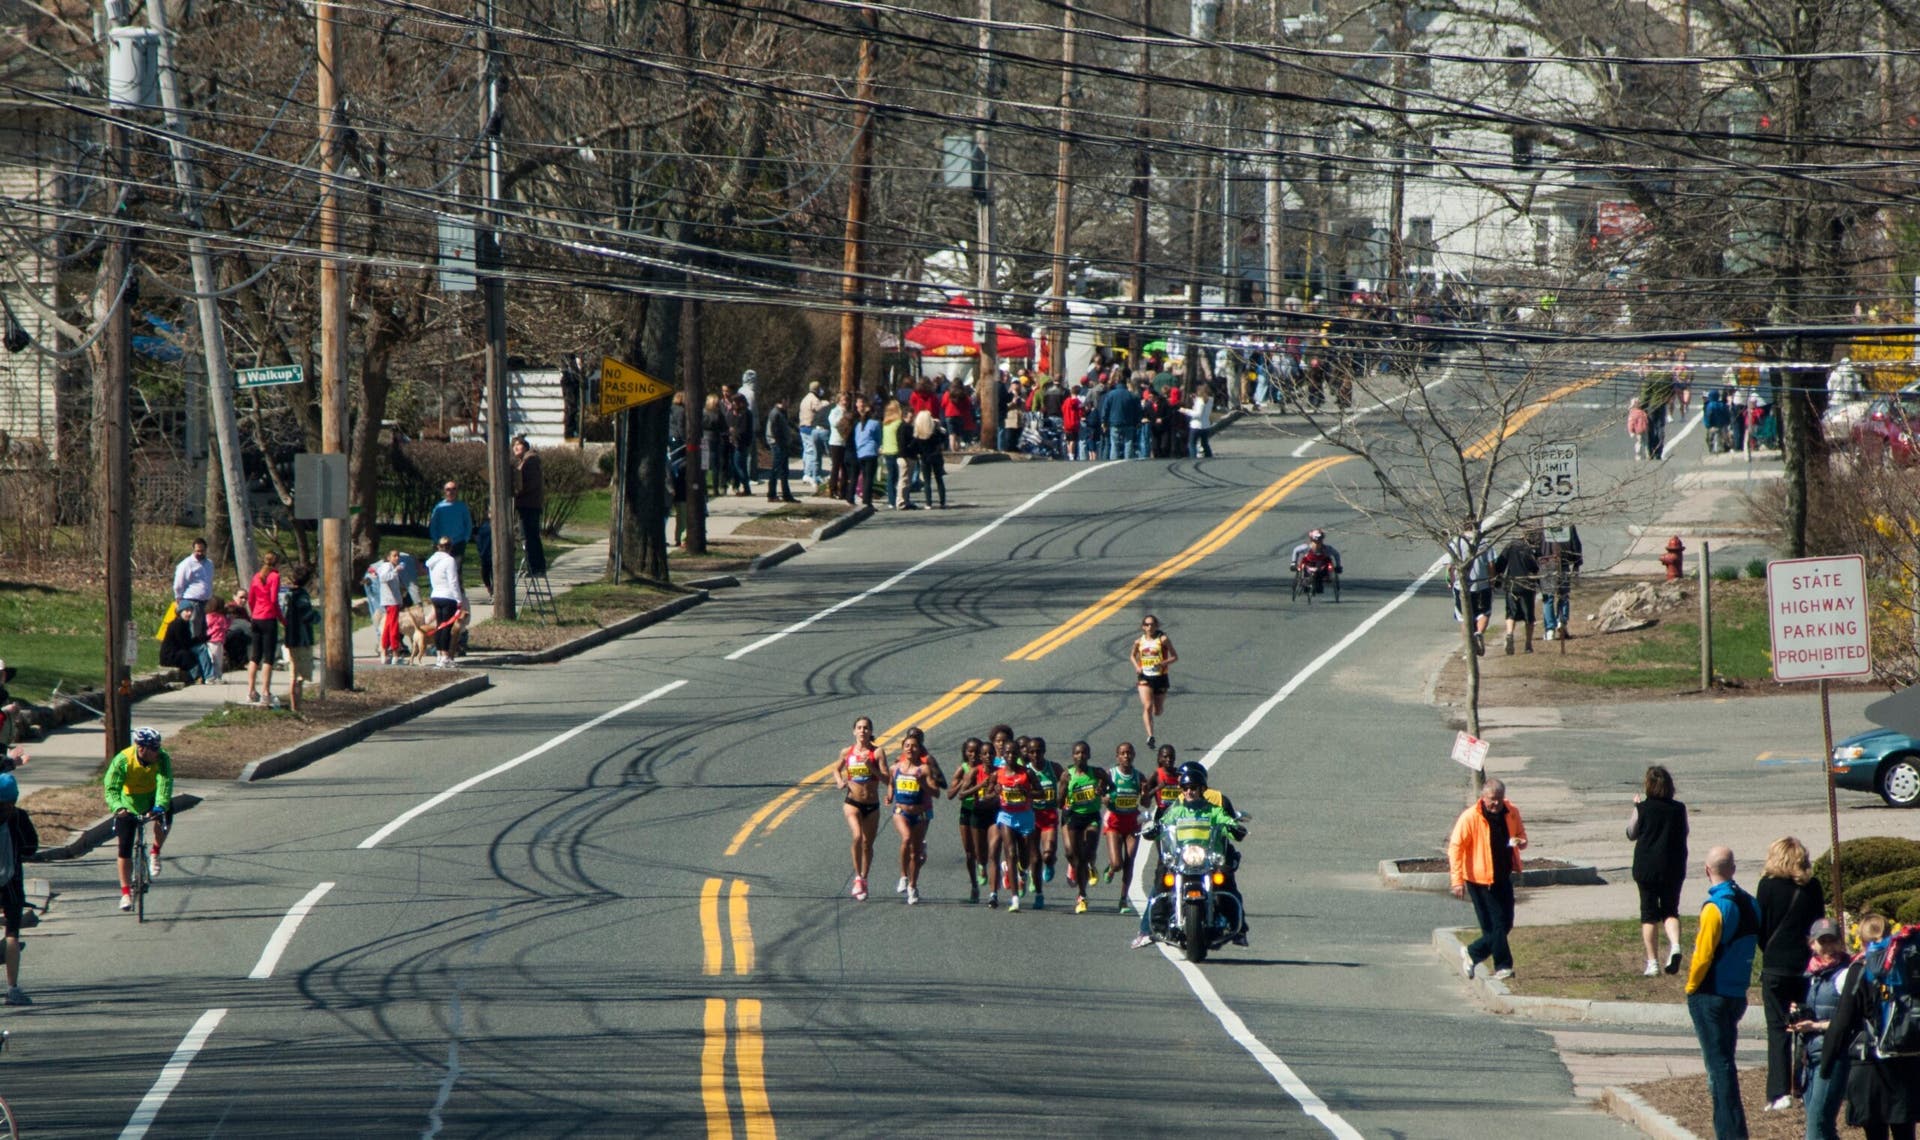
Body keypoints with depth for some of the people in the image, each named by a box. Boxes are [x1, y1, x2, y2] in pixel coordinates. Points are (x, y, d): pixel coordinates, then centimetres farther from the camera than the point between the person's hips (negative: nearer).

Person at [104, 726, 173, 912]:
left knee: (165, 818, -31)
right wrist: (117, 807, -53)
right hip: (129, 803, -1)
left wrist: (160, 806, -54)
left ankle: (155, 853, -5)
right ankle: (126, 893, 6)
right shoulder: (122, 760, -28)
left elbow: (165, 783, -36)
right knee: (125, 847, -5)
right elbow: (111, 788, -33)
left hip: (153, 799, 1)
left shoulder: (162, 758, -24)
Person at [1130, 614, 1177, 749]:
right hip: (1145, 678, 1)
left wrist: (1164, 663, -21)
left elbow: (1175, 657, -3)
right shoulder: (1139, 642, 2)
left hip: (1160, 677, -1)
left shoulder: (1163, 640, -6)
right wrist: (1137, 666, -1)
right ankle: (1150, 736, -20)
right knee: (1147, 706, -18)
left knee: (1157, 712, 8)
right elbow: (1132, 655, 19)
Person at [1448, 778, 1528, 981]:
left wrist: (1521, 842, -10)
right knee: (1495, 924, -4)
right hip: (1480, 878, -6)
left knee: (1506, 924, 10)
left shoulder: (1511, 813, 0)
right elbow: (1455, 847, -14)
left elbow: (1521, 834, 17)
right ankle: (1503, 967, 6)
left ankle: (1472, 953, 25)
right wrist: (1457, 880, -20)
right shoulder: (1470, 818, -16)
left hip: (1503, 878, 6)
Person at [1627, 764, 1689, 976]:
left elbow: (1631, 834, 4)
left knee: (1649, 913, 8)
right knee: (1670, 911, 13)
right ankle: (1674, 945, -15)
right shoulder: (1679, 809, -4)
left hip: (1646, 867, -2)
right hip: (1673, 868, 2)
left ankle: (1651, 961, 5)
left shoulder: (1642, 809, -10)